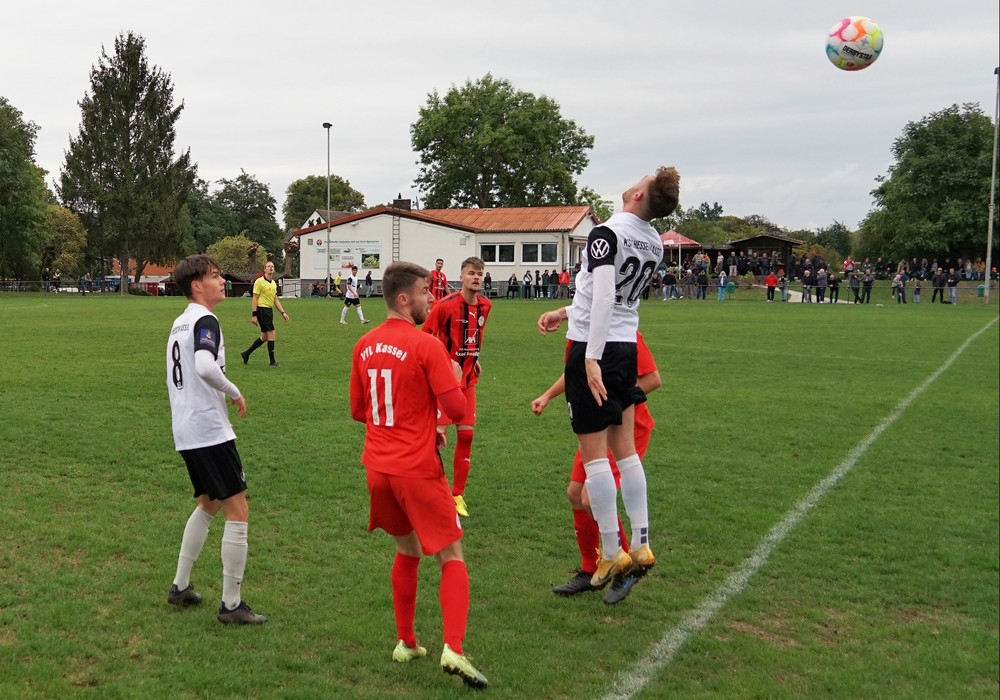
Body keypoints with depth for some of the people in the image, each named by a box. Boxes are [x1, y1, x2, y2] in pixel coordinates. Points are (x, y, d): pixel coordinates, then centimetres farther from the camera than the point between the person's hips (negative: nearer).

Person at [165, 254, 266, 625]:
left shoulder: (180, 322, 16)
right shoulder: (205, 320, -14)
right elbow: (206, 368, -32)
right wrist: (234, 392, -16)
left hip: (185, 431, 10)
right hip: (210, 431, -10)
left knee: (208, 504, 25)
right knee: (238, 512, -3)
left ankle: (180, 586, 31)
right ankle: (231, 604, 3)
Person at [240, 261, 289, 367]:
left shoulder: (274, 283, 14)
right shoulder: (259, 282, -9)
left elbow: (276, 300, 19)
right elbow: (254, 299, -11)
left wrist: (283, 312, 11)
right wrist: (254, 315, -16)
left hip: (269, 310, 9)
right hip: (262, 309, -9)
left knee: (264, 336, 12)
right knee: (271, 333, -8)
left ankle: (246, 353, 25)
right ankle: (272, 361, -1)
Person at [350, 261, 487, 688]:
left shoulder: (365, 346, 6)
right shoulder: (425, 346, -14)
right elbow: (456, 409, -15)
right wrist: (453, 379, 6)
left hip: (377, 468, 7)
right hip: (418, 470, -6)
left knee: (406, 551, 23)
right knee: (452, 558, 4)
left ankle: (405, 643, 28)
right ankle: (453, 649, -9)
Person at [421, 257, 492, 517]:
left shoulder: (485, 305, 2)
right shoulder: (445, 305, -16)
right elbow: (424, 336, -8)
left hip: (467, 378, 6)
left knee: (466, 433, 5)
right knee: (437, 432, -8)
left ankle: (457, 494, 17)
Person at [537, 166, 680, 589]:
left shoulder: (607, 233, -16)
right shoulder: (655, 244, 9)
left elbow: (604, 296, -24)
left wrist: (592, 358, -24)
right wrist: (566, 313, 26)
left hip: (594, 349, -7)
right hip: (626, 347, 7)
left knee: (594, 455, 1)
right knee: (625, 450, 14)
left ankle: (611, 555, 7)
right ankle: (641, 546, 18)